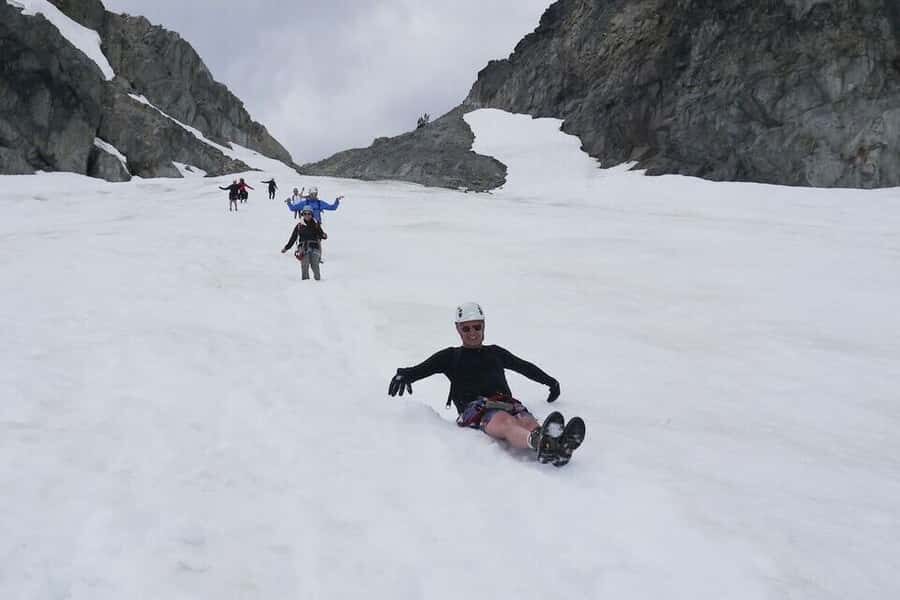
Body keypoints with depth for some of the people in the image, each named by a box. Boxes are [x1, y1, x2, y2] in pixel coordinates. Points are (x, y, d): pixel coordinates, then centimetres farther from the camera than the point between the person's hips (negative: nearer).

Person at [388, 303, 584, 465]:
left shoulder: (495, 353, 34)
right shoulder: (450, 357, 24)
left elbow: (526, 367, 45)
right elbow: (421, 369, 11)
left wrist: (551, 381, 43)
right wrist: (404, 374, -10)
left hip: (506, 403, 4)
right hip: (475, 409, -4)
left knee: (528, 422, -34)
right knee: (504, 421, -40)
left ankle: (555, 449, -67)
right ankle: (540, 444, -72)